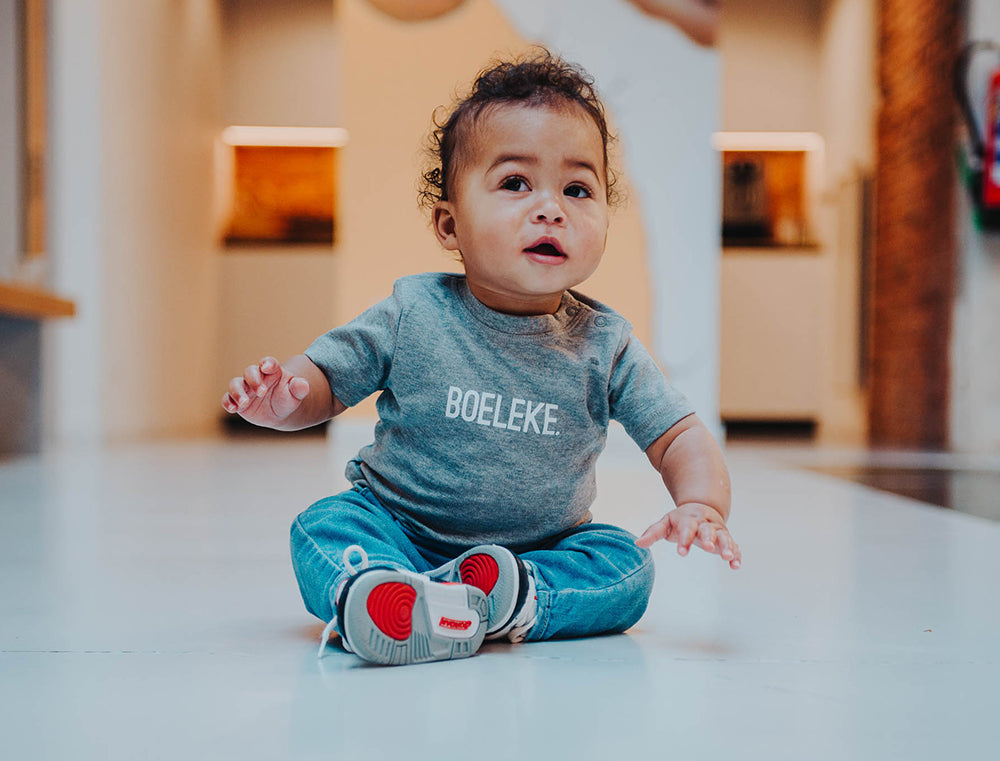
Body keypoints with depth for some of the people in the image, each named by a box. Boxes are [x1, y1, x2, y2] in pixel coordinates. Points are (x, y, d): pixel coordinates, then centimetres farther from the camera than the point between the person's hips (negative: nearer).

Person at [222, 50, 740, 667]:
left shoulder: (605, 345, -8)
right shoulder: (414, 316, -11)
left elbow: (680, 437, -6)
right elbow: (326, 380, -1)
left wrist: (701, 506, -27)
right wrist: (284, 399, -26)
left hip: (544, 547, 2)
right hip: (400, 531, -1)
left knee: (627, 567, -20)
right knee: (323, 528, -26)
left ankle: (493, 600, -33)